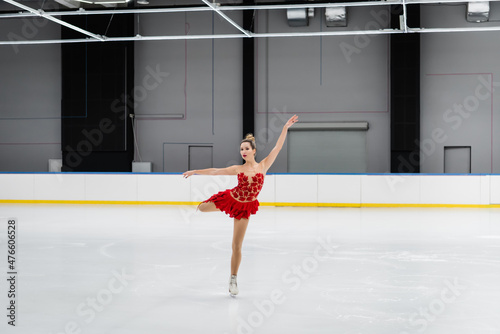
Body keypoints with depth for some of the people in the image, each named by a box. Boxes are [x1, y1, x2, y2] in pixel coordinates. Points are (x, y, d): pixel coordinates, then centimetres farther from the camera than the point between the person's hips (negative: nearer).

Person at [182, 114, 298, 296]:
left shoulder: (263, 166, -7)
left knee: (237, 246, 2)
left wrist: (285, 128, -15)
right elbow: (214, 171, 1)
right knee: (202, 208, 15)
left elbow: (277, 147, -9)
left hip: (244, 208, -1)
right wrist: (195, 171, 3)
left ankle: (233, 280, 14)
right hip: (230, 199, 1)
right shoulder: (238, 169, -6)